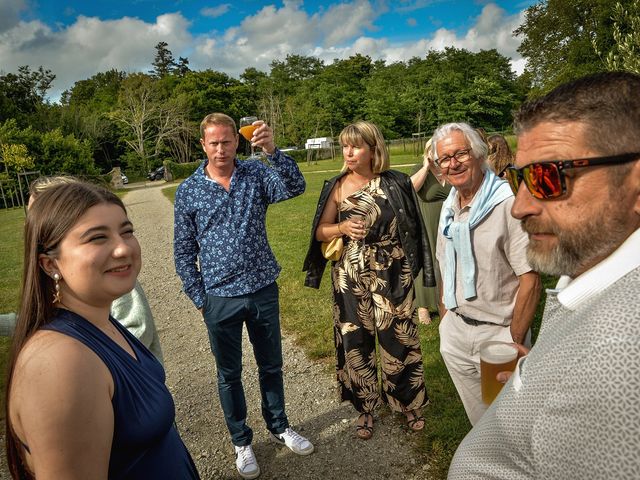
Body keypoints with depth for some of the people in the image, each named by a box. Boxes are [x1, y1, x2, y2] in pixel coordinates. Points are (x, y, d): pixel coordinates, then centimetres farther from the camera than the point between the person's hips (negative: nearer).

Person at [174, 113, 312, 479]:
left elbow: (296, 187, -21)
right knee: (230, 374, 15)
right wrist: (199, 297, -2)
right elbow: (184, 251, 0)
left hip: (263, 290, 1)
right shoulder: (188, 191, -4)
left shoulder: (256, 173, -3)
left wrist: (272, 150, -36)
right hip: (220, 298, -1)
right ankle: (242, 441, 36)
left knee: (272, 365, 18)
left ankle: (279, 427, 41)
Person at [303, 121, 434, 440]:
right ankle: (365, 407, 31)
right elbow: (320, 232, 3)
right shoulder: (338, 187, -1)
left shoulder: (394, 183, -2)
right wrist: (342, 228, -17)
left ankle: (408, 403, 33)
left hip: (392, 276, 0)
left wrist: (410, 270, 3)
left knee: (398, 340, 7)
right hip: (351, 278, 1)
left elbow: (410, 228, 7)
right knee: (356, 342, 9)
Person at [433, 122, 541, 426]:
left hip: (497, 332, -6)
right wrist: (444, 317, 12)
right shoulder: (449, 207, 5)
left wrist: (514, 342, -16)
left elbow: (531, 279, -19)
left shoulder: (508, 203, -19)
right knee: (476, 416, 22)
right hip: (455, 329, 7)